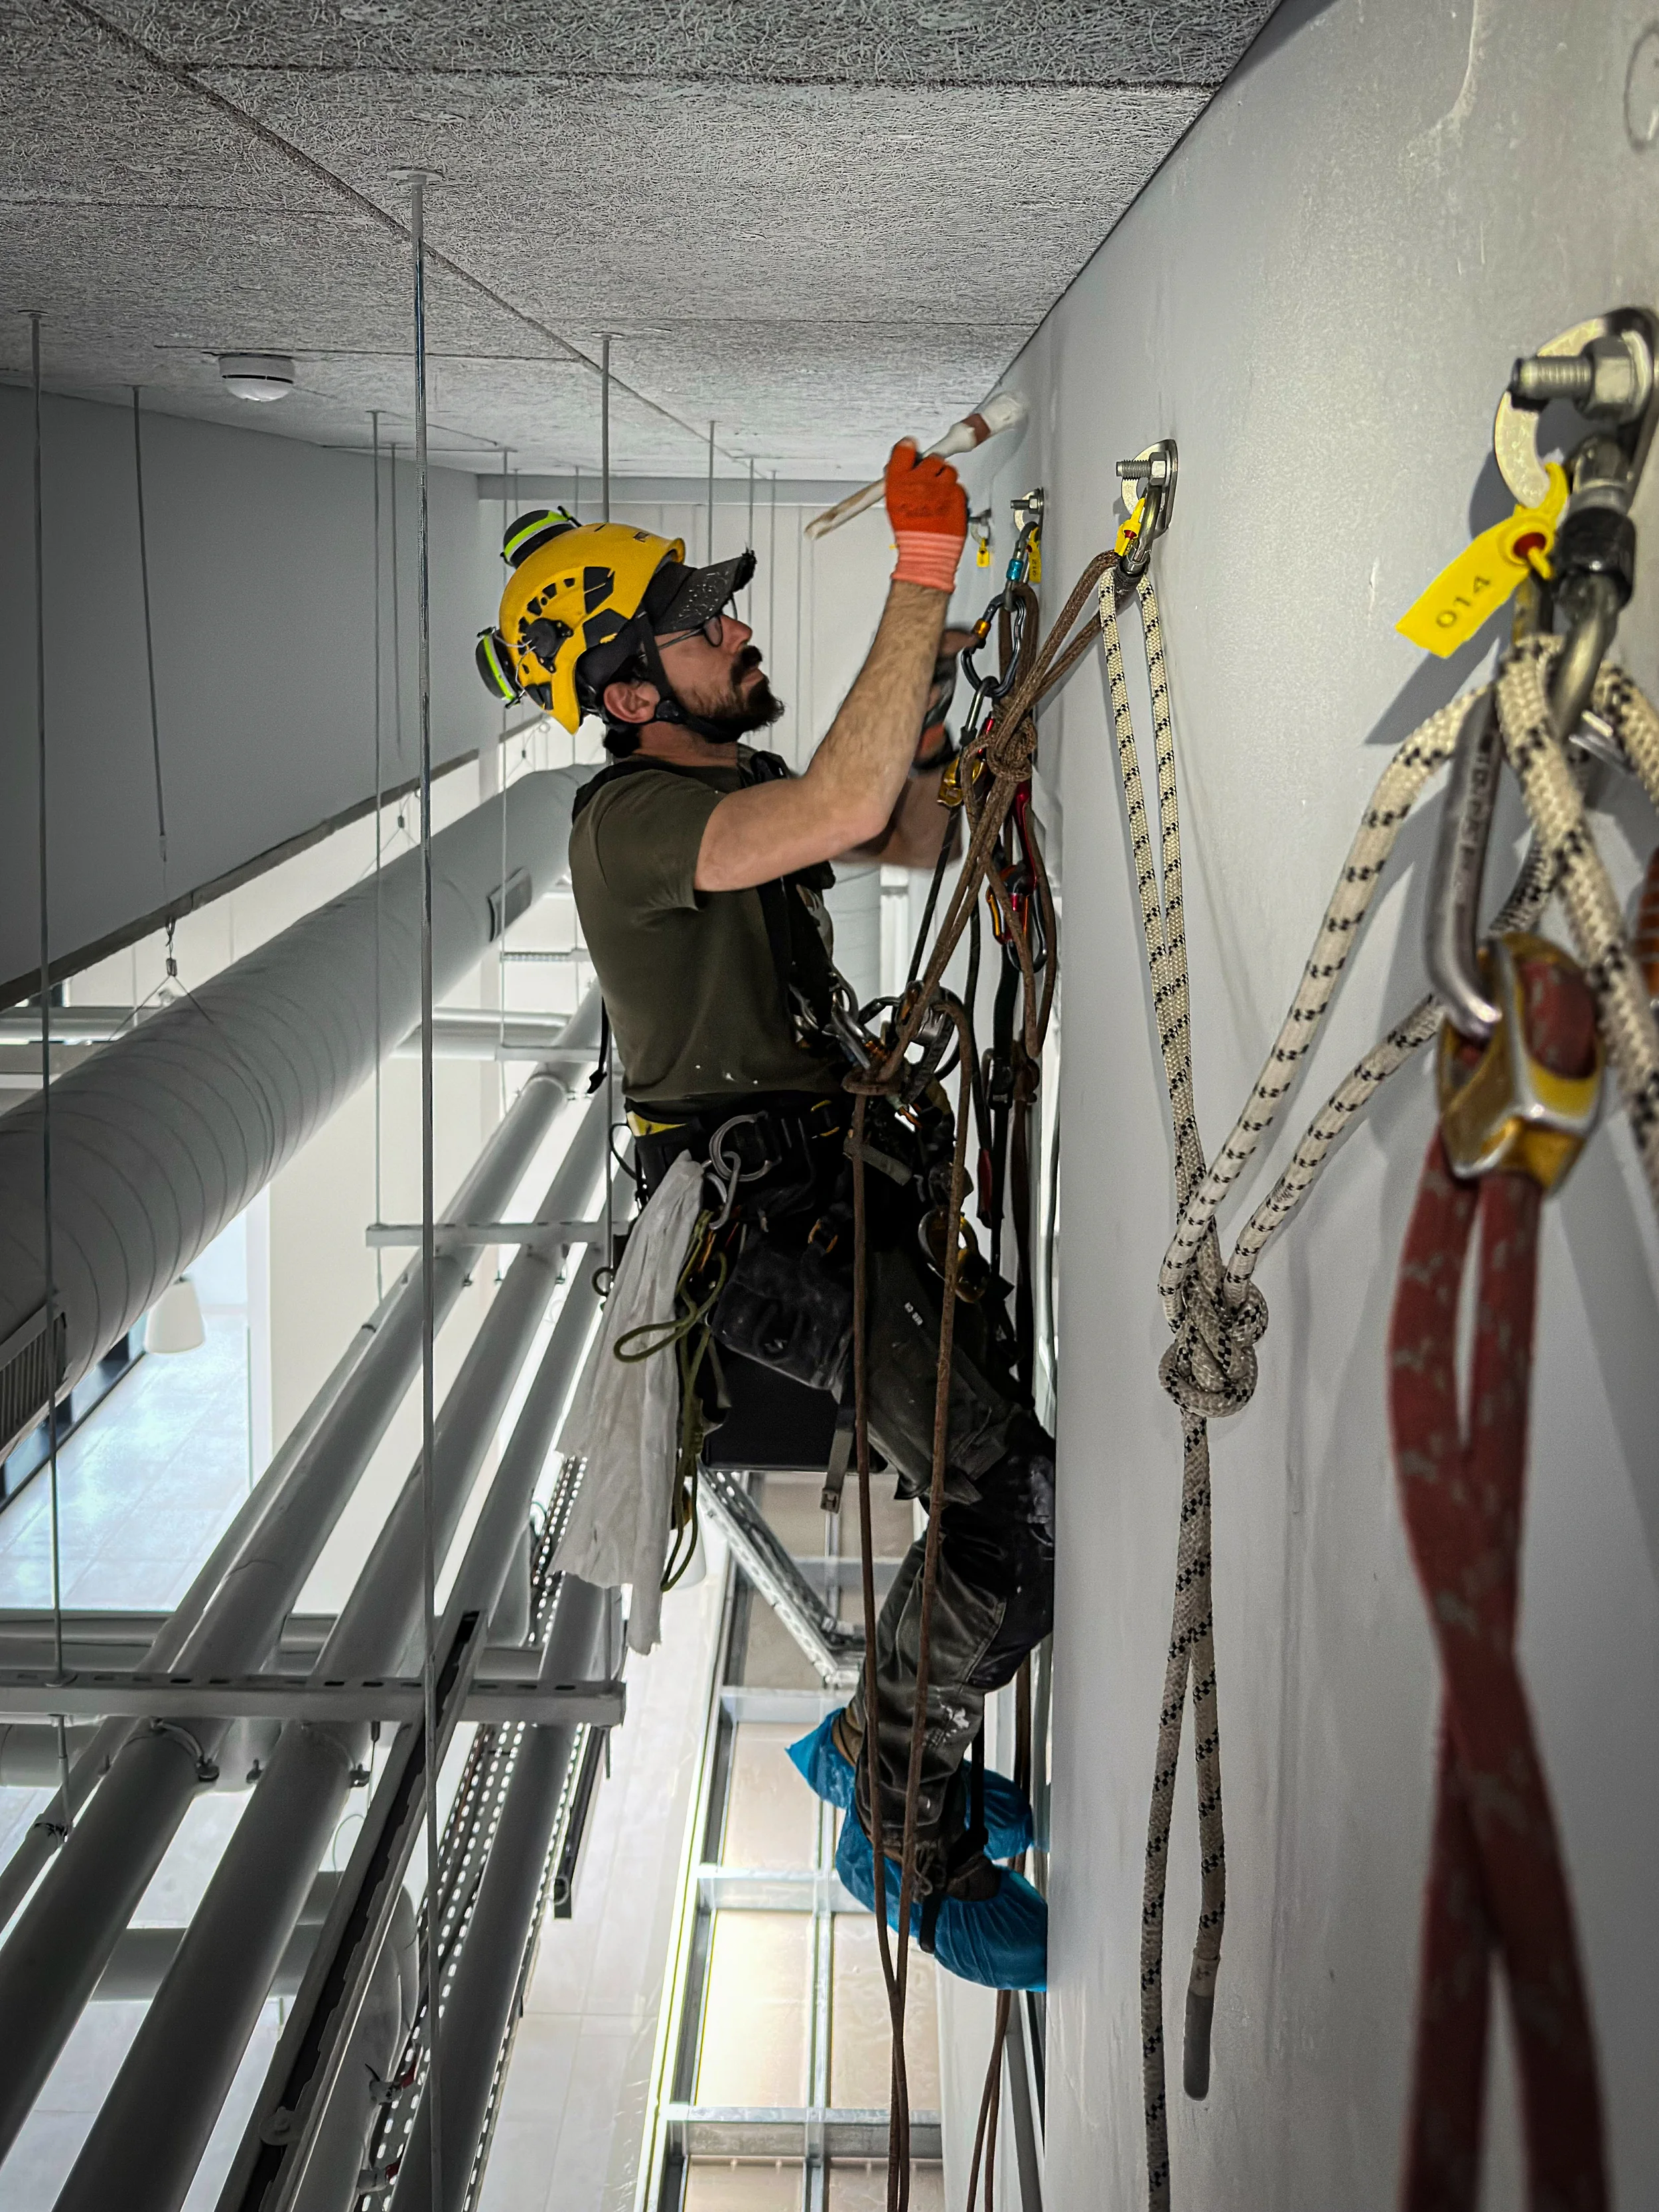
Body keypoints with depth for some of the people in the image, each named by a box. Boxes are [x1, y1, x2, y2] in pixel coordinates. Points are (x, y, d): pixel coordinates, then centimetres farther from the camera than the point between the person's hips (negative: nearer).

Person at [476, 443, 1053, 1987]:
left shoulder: (725, 790, 16)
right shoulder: (628, 819, -15)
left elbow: (911, 840, 25)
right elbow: (843, 810, -32)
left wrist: (928, 695, 7)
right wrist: (921, 580, -28)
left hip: (866, 1195, 10)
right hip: (783, 1233, -10)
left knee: (1031, 1465, 8)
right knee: (1018, 1503, -20)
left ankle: (874, 1743, 27)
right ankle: (899, 1836, -2)